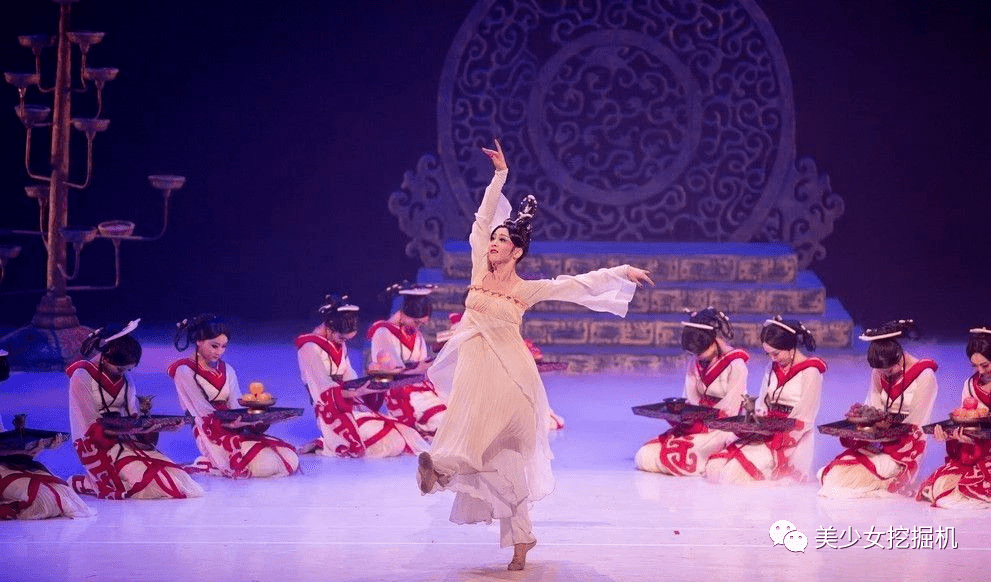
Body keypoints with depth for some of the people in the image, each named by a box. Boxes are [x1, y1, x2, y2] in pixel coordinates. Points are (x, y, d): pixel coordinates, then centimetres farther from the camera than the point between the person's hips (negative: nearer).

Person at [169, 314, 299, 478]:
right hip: (212, 436, -7)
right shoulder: (184, 371, -2)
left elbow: (237, 407, 8)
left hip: (236, 432, 7)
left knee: (291, 460, -8)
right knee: (267, 465, -26)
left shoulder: (227, 370, 20)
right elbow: (203, 412, -12)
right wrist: (231, 422, -30)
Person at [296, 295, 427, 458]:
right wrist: (357, 392, -29)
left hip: (349, 405, 9)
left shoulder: (340, 343, 15)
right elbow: (325, 390, -17)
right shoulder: (310, 348, -12)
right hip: (332, 412, -9)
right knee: (394, 444, -19)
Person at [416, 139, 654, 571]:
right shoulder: (479, 271, 3)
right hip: (473, 370, 2)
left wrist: (622, 272, 0)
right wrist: (500, 175, 3)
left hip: (506, 374, -2)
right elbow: (484, 217, 4)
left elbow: (580, 284, 3)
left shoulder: (528, 290, -2)